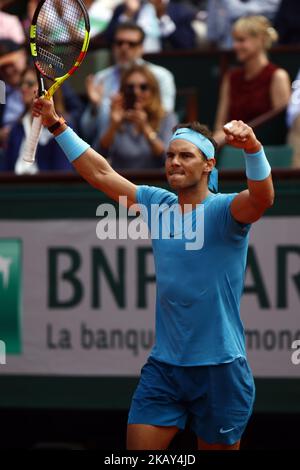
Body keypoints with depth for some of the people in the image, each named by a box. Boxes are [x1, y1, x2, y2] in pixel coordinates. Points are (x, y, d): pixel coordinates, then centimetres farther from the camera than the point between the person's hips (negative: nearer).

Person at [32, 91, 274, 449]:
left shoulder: (225, 210, -10)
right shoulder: (158, 204, 6)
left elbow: (262, 197, -31)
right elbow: (100, 174, 10)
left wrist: (253, 149, -50)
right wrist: (56, 125, 2)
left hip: (219, 369, -5)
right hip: (163, 366, 5)